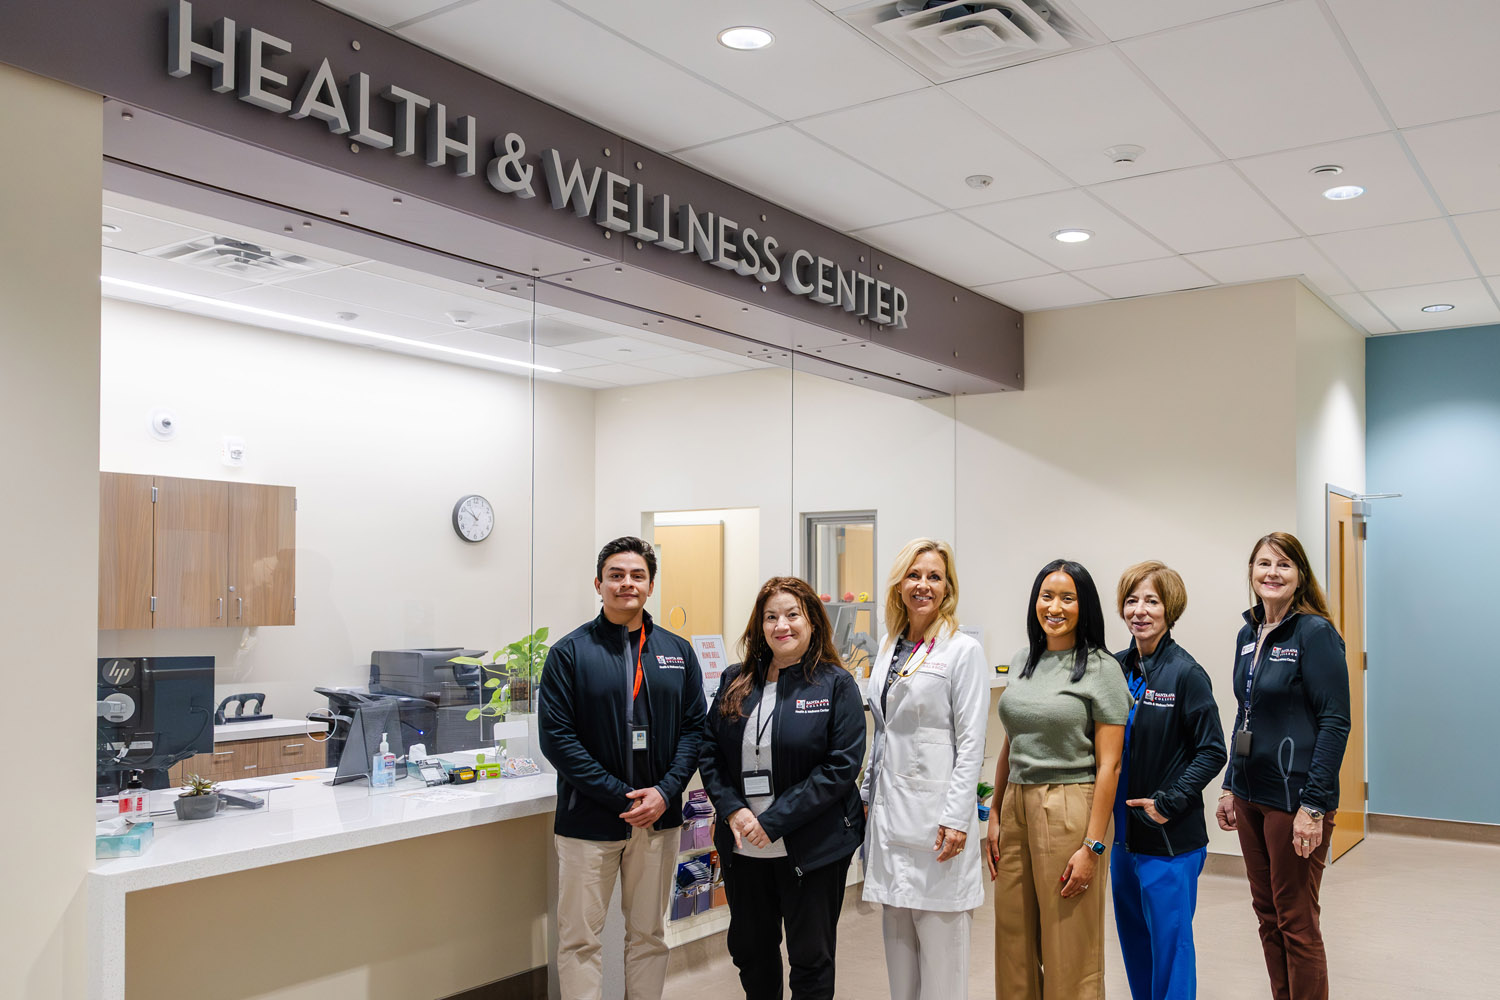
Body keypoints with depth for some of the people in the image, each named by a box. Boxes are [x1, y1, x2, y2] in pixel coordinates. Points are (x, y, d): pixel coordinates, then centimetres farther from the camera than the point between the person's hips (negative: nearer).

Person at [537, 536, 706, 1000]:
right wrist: (620, 796, -16)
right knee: (579, 939, 6)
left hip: (658, 818, 3)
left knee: (649, 935, 15)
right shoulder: (570, 652, -5)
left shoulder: (677, 652, 6)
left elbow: (694, 728, 6)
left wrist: (665, 792, -10)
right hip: (589, 820, -3)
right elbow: (556, 736, -10)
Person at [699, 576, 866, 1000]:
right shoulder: (735, 682, 6)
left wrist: (773, 822, -18)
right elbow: (710, 754, 6)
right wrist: (733, 810, -11)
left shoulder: (836, 684, -7)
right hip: (743, 847, 4)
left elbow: (842, 765, -15)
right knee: (749, 950, 18)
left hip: (812, 849, -4)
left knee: (811, 958, 9)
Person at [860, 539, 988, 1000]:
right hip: (889, 806, 7)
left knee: (939, 934, -1)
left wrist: (956, 818, -17)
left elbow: (971, 742, -11)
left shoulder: (963, 649, -8)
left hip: (934, 807, -7)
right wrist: (868, 795, 15)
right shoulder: (889, 647, 12)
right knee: (896, 928, 13)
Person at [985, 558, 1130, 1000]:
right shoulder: (1022, 662, 10)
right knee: (1014, 945, 12)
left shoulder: (1101, 669, -7)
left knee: (1069, 953, 4)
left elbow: (1108, 765, -10)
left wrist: (1092, 846, -14)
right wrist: (995, 816, 11)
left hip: (1070, 810, -5)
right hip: (1016, 808, 6)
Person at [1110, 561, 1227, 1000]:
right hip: (1123, 832, 6)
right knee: (1133, 941, 18)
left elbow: (1212, 752, -11)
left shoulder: (1186, 674, -12)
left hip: (1170, 840, -6)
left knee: (1170, 945, 3)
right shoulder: (1117, 667, 4)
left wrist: (1167, 803, -16)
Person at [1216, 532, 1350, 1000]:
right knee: (1266, 913, 15)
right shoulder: (1248, 635, 10)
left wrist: (1314, 805, -19)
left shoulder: (1315, 633, -12)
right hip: (1250, 795, 7)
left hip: (1294, 798, -7)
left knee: (1296, 921, 2)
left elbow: (1335, 723, -15)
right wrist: (1230, 786, 15)